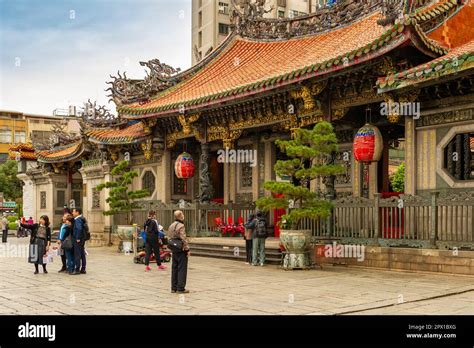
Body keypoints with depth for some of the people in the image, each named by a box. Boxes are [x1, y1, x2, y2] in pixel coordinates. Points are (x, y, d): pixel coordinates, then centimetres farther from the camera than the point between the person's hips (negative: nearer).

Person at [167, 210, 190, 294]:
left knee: (174, 268, 13)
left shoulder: (171, 226, 12)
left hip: (174, 250, 8)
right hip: (181, 250, -8)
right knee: (182, 269, -2)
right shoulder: (181, 226, -16)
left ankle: (174, 288, 18)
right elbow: (183, 239, -19)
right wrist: (187, 249, -14)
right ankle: (180, 288, -1)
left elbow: (169, 238, 16)